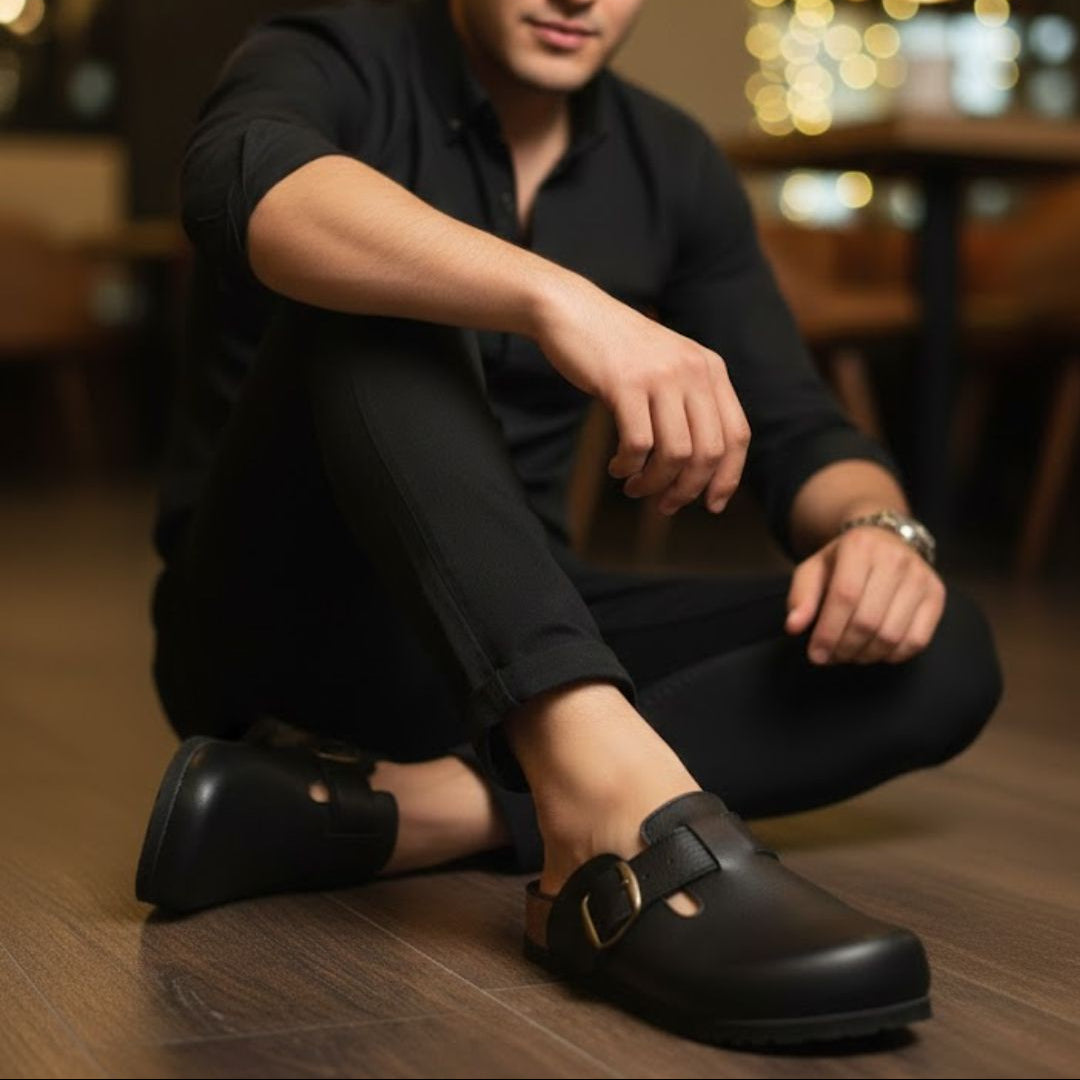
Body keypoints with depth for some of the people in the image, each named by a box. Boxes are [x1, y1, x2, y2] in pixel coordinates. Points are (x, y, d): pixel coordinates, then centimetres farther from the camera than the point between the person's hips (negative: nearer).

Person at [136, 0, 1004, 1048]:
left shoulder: (671, 164, 6)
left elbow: (802, 434, 4)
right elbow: (245, 184, -34)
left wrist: (881, 527, -20)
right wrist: (561, 299, -48)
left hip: (525, 643, 5)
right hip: (280, 622, -4)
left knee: (937, 654, -15)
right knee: (377, 297, -30)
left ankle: (373, 810, -29)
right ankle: (614, 809, -49)